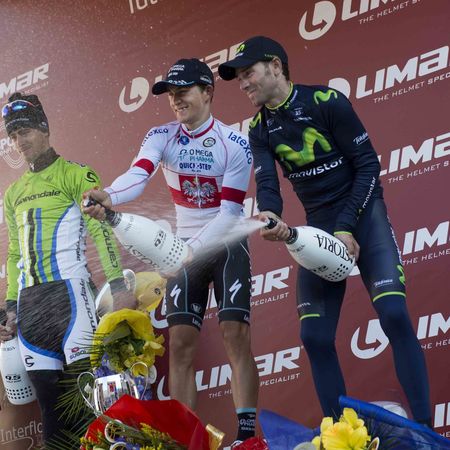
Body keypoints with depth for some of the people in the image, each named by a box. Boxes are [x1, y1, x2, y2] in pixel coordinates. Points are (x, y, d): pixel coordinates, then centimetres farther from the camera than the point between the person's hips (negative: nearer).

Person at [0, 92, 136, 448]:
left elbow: (101, 229, -6)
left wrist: (118, 285, -15)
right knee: (49, 398, 2)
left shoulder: (75, 175, 2)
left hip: (67, 288, -6)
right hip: (29, 299, 6)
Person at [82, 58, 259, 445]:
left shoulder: (234, 144, -12)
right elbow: (137, 175, -23)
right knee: (180, 344, -2)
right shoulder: (161, 137, -4)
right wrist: (108, 196, -44)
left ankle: (247, 433, -13)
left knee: (236, 336, -13)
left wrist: (193, 248, -27)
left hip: (227, 244, -3)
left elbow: (230, 213, -15)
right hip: (185, 249, 3)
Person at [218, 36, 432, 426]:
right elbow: (266, 184, -9)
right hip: (319, 226, 6)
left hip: (362, 213, -5)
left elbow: (368, 165, -11)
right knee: (315, 336, -3)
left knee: (394, 314, -21)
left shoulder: (327, 101, -12)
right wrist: (270, 216, -32)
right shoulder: (260, 130, 3)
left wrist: (347, 228, -17)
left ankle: (423, 427, -18)